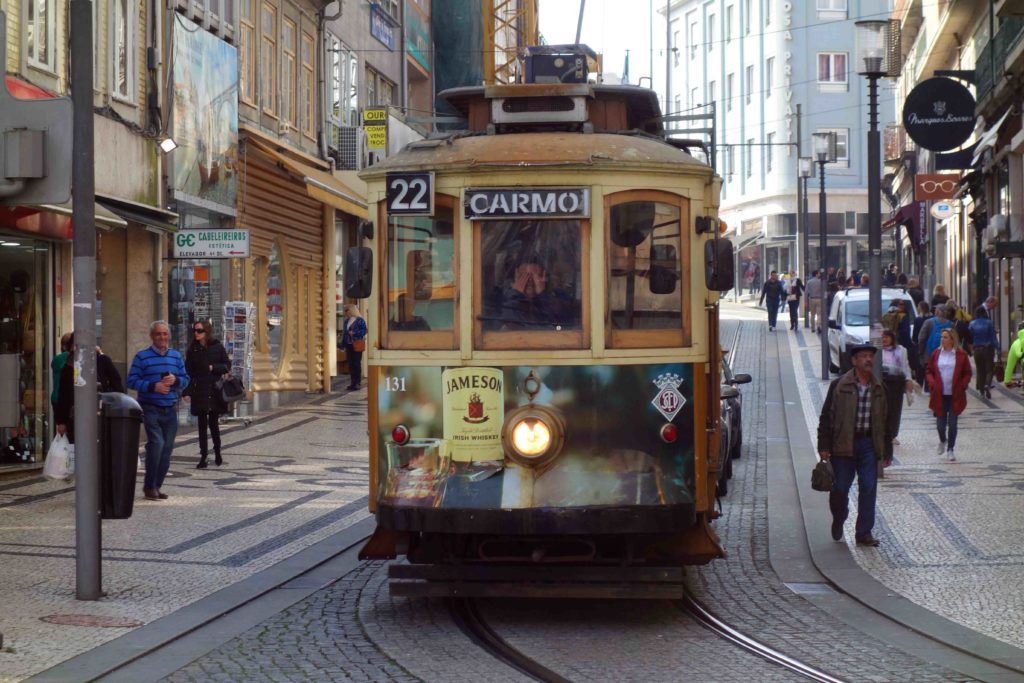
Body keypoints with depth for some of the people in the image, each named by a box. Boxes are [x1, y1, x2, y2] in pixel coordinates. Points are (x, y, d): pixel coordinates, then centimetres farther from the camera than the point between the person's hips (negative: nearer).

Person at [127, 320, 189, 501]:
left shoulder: (176, 356, 13)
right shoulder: (142, 356, -1)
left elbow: (185, 379, 14)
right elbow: (132, 381, -6)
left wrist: (175, 380, -8)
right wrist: (153, 386, -17)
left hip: (170, 410, 5)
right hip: (150, 409, -5)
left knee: (167, 448, 6)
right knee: (156, 443, -19)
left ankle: (156, 486, 18)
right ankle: (149, 485, -6)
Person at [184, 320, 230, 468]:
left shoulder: (217, 347, 1)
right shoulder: (192, 349, 3)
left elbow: (227, 366, 4)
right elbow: (188, 371, -1)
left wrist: (213, 368, -12)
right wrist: (186, 391, -8)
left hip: (215, 391, -1)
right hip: (199, 391, 1)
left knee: (213, 423, 4)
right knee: (202, 424, 2)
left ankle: (217, 453, 22)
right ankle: (203, 456, 4)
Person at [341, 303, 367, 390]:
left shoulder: (360, 320, -7)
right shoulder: (347, 321, 15)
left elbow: (364, 331, -11)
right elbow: (345, 332, 17)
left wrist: (354, 333, -19)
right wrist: (343, 343, 12)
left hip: (356, 345, -7)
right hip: (349, 344, 7)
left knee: (357, 363, -5)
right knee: (350, 363, 8)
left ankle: (357, 382, -1)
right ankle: (352, 382, 13)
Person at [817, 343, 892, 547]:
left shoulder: (878, 389, 10)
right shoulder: (839, 385, -2)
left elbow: (884, 421, 16)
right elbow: (826, 416, -2)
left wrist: (887, 450, 14)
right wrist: (824, 446, -8)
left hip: (869, 444, 3)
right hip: (843, 445, -3)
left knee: (868, 488, -2)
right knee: (840, 488, 2)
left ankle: (864, 533, 4)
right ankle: (838, 520, 31)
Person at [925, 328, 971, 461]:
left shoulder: (961, 354, -3)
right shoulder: (936, 353, 3)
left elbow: (967, 373, 4)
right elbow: (929, 370, 10)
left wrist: (962, 386, -10)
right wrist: (932, 383, -7)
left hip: (955, 395, -2)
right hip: (940, 395, 2)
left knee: (952, 423, 0)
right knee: (940, 423, 6)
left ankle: (950, 449, 15)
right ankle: (942, 440, 37)